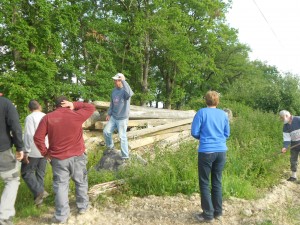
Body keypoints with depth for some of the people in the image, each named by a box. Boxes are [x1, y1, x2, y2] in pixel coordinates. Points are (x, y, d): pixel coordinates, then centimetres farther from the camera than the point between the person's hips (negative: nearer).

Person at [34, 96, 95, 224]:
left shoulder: (47, 118, -4)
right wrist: (74, 105, 1)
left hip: (58, 158, 0)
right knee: (81, 182, 18)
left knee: (60, 186, 8)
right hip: (77, 156, 0)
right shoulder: (76, 115, -7)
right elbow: (91, 108, 8)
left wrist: (45, 153, 3)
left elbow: (38, 137, -6)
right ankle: (83, 207, 31)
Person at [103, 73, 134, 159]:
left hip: (122, 119, -7)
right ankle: (110, 146, 34)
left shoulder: (125, 91, -17)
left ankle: (125, 156, 11)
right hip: (113, 117, 7)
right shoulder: (114, 90, 5)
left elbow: (129, 94, -44)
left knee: (122, 137, -1)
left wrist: (123, 81, -36)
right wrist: (109, 114, 14)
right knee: (106, 131, 7)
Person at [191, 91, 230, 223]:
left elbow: (194, 132, -5)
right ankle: (218, 212, 22)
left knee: (204, 183, 5)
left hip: (206, 151, -4)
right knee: (217, 182, 14)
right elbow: (227, 134, 13)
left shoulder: (201, 112, -4)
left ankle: (208, 214, 9)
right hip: (221, 151, 4)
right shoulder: (223, 114, 7)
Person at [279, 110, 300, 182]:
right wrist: (285, 147, -18)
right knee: (293, 159, 8)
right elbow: (287, 138, -3)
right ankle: (293, 176, 20)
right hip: (294, 144, 6)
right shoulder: (285, 127, 1)